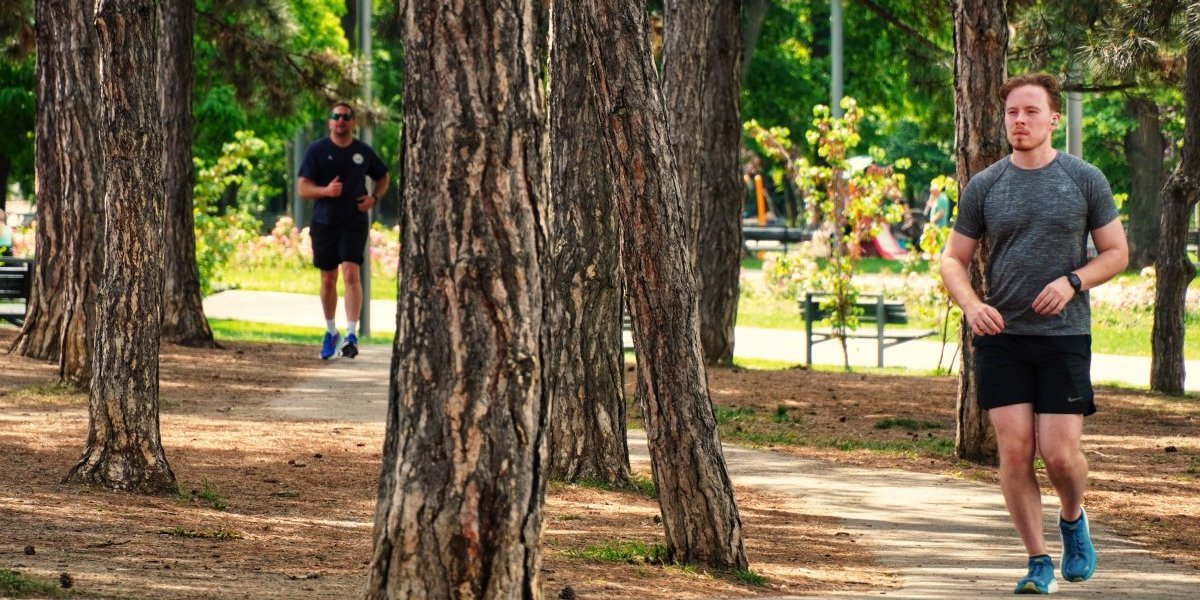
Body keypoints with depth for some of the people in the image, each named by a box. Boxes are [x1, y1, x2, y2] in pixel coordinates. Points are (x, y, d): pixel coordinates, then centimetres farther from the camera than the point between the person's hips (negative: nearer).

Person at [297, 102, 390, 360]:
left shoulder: (363, 152, 4)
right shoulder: (317, 150, -1)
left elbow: (383, 177, 21)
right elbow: (303, 189, -4)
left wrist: (374, 197, 1)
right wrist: (326, 190, -23)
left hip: (354, 223, -1)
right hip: (324, 223, 1)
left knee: (351, 274, -16)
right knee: (328, 280, 9)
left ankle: (351, 334, -18)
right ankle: (330, 332, 28)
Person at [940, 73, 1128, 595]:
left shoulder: (1085, 180, 2)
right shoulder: (984, 187, 6)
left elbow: (1116, 253, 7)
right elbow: (953, 259, 10)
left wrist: (1072, 282, -11)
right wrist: (971, 304, -10)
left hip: (1064, 337, -2)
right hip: (1001, 337, 2)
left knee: (1060, 454, -6)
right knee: (1014, 450, -5)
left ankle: (1073, 520, 27)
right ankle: (1038, 562, 6)